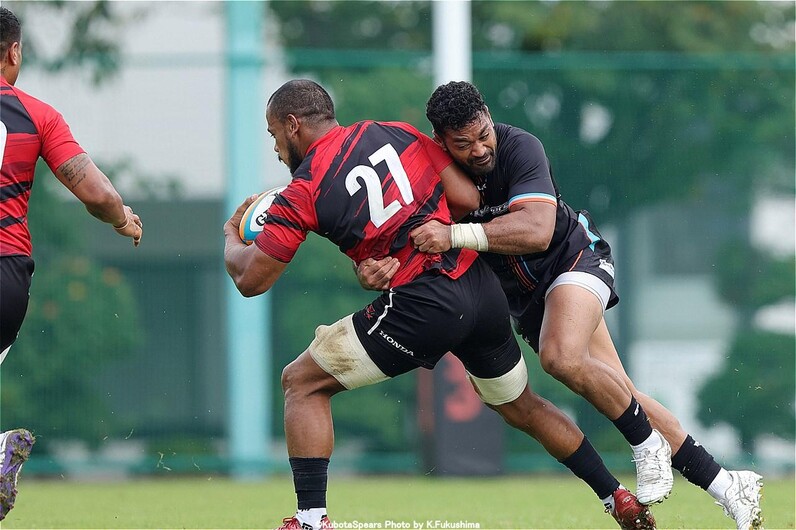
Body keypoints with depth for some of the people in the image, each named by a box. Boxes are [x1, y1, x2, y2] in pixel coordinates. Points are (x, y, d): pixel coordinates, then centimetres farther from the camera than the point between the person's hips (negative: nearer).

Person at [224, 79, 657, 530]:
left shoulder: (303, 193, -2)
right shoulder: (395, 133, 11)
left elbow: (251, 280, 0)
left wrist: (232, 235, 20)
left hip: (424, 306, -6)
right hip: (484, 289, 6)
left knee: (302, 383, 5)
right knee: (522, 407, 27)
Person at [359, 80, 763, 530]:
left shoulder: (519, 147, -25)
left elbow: (537, 229, -39)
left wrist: (457, 235, -47)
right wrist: (373, 270, -35)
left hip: (575, 256, -5)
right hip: (525, 297, 5)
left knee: (562, 357, -34)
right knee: (621, 396, 1)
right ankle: (724, 486, 5)